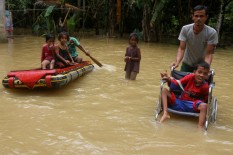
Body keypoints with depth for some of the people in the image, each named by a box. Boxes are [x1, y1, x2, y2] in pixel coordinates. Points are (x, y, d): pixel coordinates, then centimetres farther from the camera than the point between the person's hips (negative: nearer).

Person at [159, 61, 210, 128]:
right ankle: (165, 113, -27)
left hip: (192, 106, -2)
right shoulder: (190, 77, -7)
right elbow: (176, 84, -6)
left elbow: (205, 100, 0)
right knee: (164, 90, -13)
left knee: (204, 106, -33)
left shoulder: (205, 86, -11)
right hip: (178, 103, 3)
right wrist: (169, 80, -24)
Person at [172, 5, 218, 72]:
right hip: (187, 64, 2)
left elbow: (209, 53, -23)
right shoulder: (185, 29, -16)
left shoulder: (212, 33, -22)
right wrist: (177, 62, -39)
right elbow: (181, 48, -20)